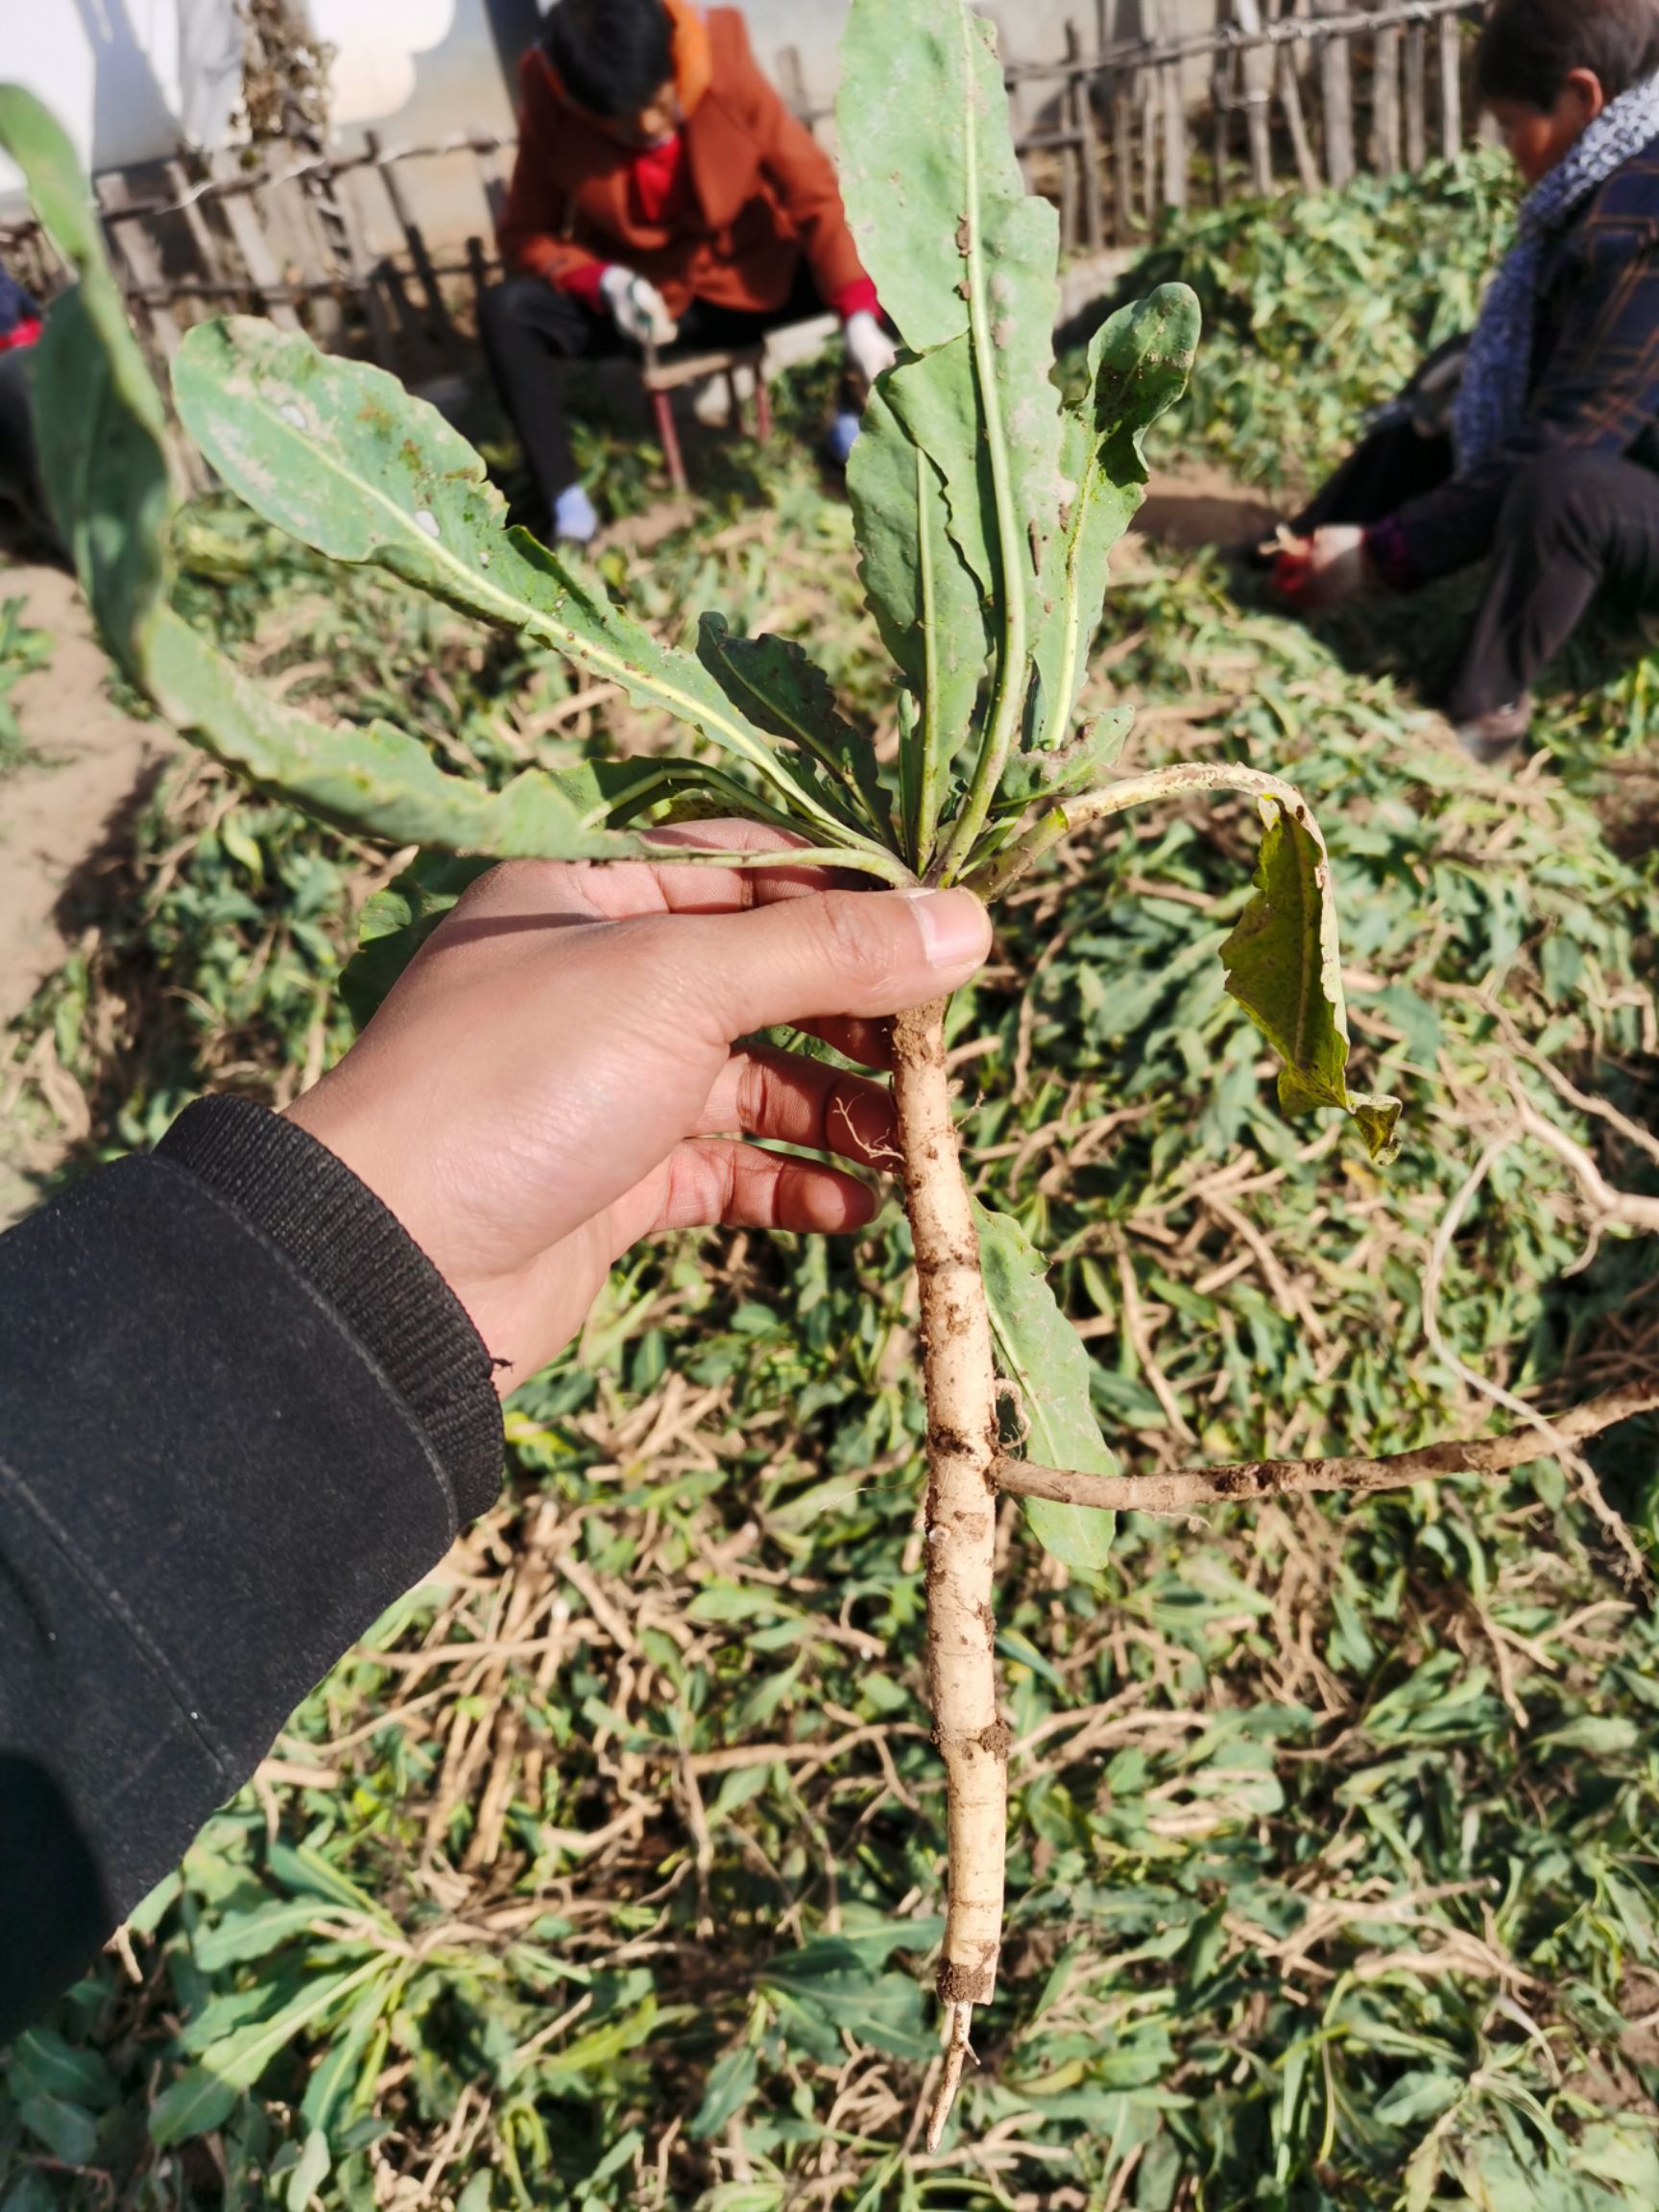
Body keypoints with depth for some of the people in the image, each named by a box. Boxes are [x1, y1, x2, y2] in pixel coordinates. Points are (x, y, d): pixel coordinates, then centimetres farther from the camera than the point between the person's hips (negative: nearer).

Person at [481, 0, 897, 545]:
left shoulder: (726, 71, -21)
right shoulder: (549, 111, -19)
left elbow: (816, 194, -22)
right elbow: (525, 235, -9)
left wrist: (860, 318, -36)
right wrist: (604, 282, -29)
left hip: (749, 281, 1)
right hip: (635, 294, 0)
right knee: (505, 310, -27)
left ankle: (856, 423, 4)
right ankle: (567, 506, -19)